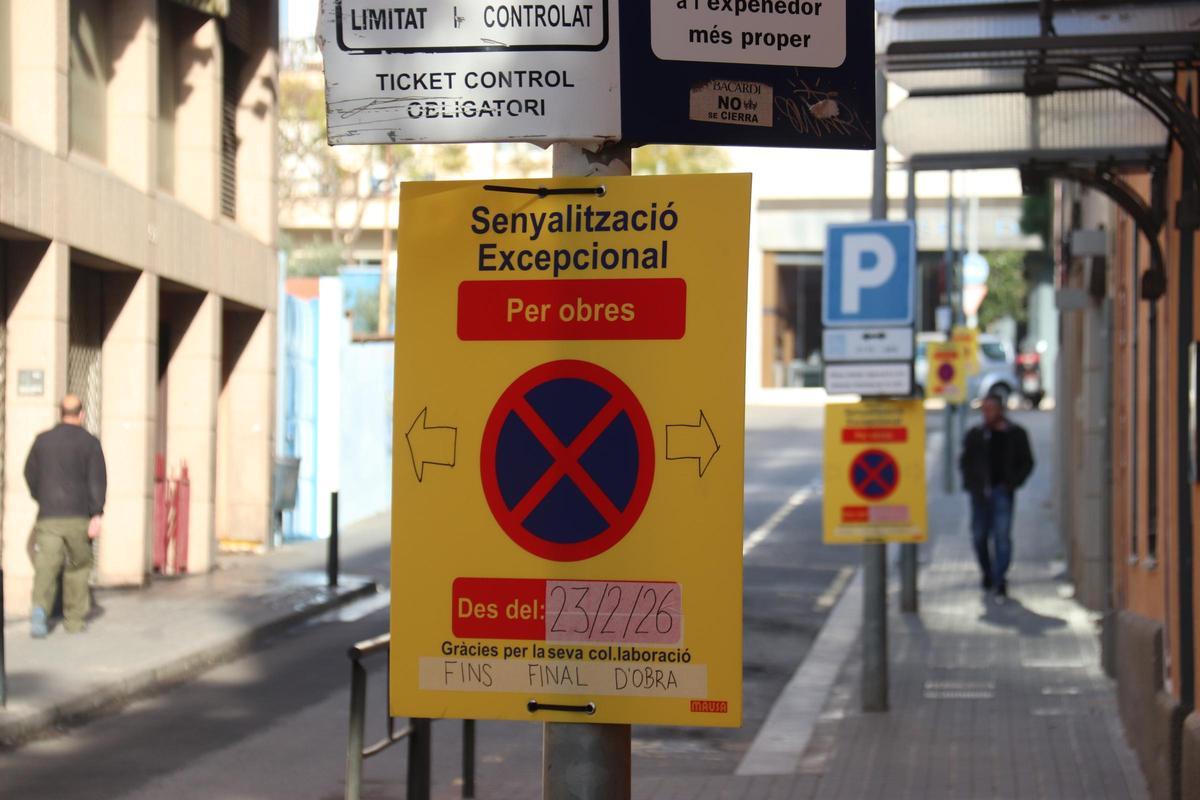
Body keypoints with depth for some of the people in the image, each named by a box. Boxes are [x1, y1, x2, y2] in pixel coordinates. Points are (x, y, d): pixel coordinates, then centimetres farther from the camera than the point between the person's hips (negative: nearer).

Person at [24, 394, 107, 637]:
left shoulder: (43, 440, 7)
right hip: (78, 517, -1)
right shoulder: (89, 443, -1)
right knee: (78, 566, 13)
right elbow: (97, 480, -9)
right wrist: (96, 515, -11)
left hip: (48, 517, 1)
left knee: (46, 565, -4)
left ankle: (40, 606, -29)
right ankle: (74, 619, 17)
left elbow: (30, 473, 15)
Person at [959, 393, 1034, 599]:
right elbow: (965, 461, 14)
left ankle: (1000, 579, -11)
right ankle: (987, 574, 26)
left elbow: (1027, 462, 9)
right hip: (980, 493, 2)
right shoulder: (975, 435, 8)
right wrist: (971, 483, -1)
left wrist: (1013, 483, -4)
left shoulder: (1016, 434, 5)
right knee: (979, 536, 6)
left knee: (1002, 535, -11)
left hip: (1002, 491, -2)